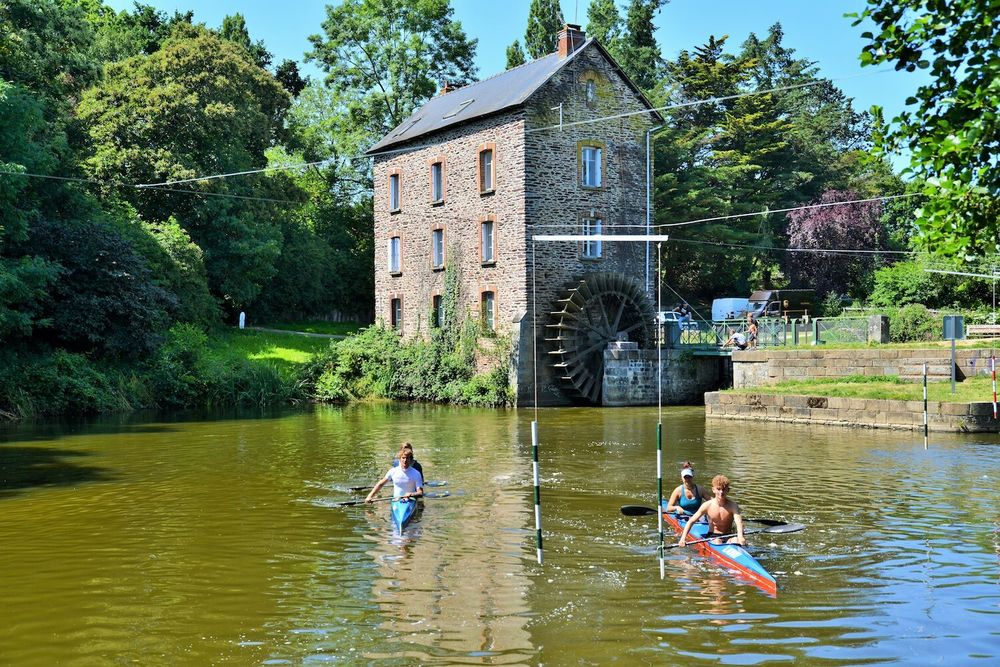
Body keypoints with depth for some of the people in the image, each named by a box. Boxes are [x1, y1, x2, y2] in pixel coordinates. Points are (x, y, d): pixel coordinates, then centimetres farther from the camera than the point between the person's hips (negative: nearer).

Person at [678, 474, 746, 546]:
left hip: (728, 536, 0)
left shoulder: (732, 505, -8)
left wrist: (740, 537, -47)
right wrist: (683, 538, -15)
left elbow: (738, 522, -25)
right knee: (717, 542, -35)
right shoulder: (707, 505, -6)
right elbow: (690, 522, -2)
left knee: (736, 540, -33)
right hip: (712, 536, 0)